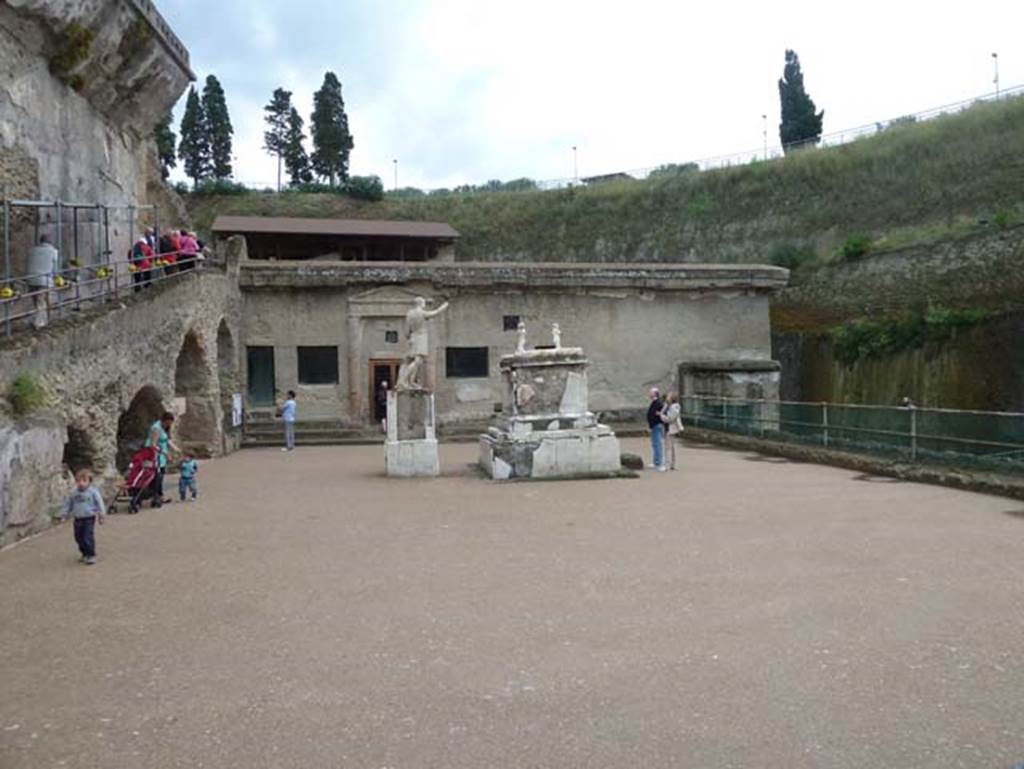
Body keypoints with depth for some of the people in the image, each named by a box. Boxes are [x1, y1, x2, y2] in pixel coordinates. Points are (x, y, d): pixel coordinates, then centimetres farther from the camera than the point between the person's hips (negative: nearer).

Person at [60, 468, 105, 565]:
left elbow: (99, 503, -8)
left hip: (89, 518, -6)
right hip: (77, 519, 6)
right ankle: (85, 554, 27)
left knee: (88, 538, -8)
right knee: (79, 538, 12)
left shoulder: (93, 492, -9)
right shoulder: (74, 493, 6)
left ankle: (91, 555, 2)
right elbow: (69, 504, 17)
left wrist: (101, 515, -11)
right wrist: (64, 513, 13)